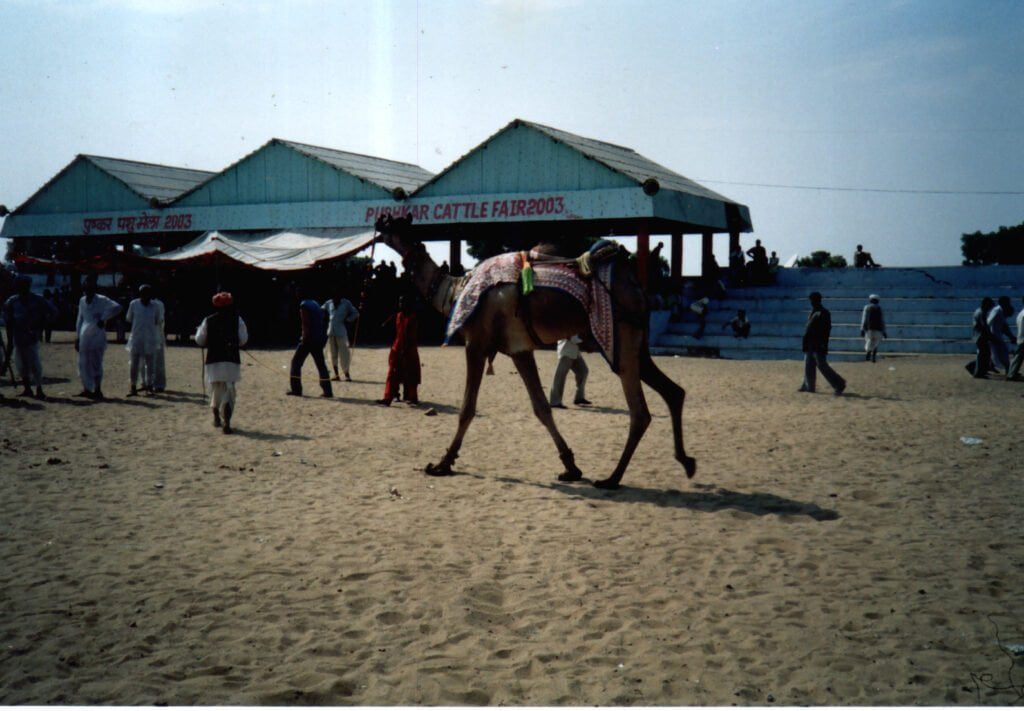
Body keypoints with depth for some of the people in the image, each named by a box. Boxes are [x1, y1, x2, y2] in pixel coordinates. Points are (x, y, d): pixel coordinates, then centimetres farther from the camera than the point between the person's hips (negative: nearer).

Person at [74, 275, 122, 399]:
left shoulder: (102, 300, -6)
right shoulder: (82, 301, 14)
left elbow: (117, 307, -21)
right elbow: (80, 319, 20)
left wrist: (103, 319, -21)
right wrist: (77, 337, 16)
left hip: (97, 336, -6)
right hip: (84, 336, 6)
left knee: (96, 364, -4)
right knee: (83, 364, 8)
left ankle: (97, 390, 2)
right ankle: (87, 389, 18)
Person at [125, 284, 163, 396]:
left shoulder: (155, 306, -2)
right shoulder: (134, 304, -1)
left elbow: (159, 322, 7)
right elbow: (128, 318, 11)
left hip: (151, 339, 0)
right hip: (136, 338, 0)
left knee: (150, 364, 5)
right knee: (135, 364, 2)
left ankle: (149, 385, 15)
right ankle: (133, 387, 7)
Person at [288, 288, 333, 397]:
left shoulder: (304, 306, -8)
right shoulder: (316, 304, 17)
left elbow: (305, 323, -18)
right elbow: (323, 322, 17)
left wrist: (305, 338, -19)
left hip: (308, 339, -7)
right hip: (319, 339, 7)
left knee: (296, 362, 5)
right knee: (321, 365, 9)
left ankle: (296, 389, 3)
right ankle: (328, 391, 2)